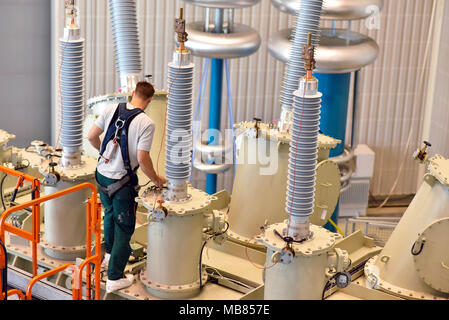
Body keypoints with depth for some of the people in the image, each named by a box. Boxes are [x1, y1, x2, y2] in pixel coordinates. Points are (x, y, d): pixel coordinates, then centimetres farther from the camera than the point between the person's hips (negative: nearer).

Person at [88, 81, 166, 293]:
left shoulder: (111, 109, -3)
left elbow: (92, 137, 2)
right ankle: (114, 278, 12)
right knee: (124, 227, 7)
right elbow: (142, 158, -21)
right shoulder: (146, 123, -18)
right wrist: (155, 179, -3)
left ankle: (110, 255, 51)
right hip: (122, 181, -6)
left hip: (102, 174, 6)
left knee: (110, 213, 30)